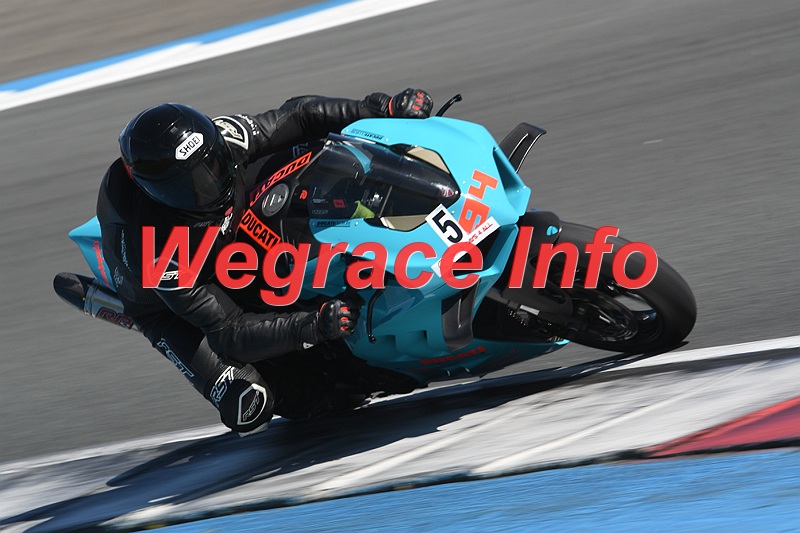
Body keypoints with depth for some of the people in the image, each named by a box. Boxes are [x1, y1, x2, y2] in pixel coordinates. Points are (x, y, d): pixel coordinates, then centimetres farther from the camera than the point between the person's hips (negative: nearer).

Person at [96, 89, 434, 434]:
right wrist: (314, 328, -52)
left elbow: (297, 118, -17)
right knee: (251, 406, -24)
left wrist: (386, 108, -27)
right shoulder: (156, 248, -43)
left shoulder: (219, 142, -31)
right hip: (171, 309, -5)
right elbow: (228, 332, -39)